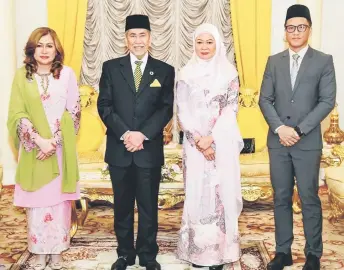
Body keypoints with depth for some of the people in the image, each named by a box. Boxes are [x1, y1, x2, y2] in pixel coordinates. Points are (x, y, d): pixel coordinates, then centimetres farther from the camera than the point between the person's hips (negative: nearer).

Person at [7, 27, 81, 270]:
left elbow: (73, 112, -3)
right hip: (34, 149, 0)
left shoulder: (67, 74, -1)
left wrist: (55, 140, -13)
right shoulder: (22, 76, 1)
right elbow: (17, 114, -4)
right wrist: (39, 140, -16)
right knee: (37, 202, 6)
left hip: (61, 149, 0)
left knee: (58, 200, 6)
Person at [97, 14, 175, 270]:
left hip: (150, 149, -1)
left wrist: (142, 134, -15)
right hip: (119, 149, 1)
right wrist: (125, 133, -13)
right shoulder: (111, 67, 6)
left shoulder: (165, 70, 5)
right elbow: (104, 105, -1)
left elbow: (166, 109, -2)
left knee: (149, 206, 7)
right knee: (122, 206, 11)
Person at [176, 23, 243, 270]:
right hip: (195, 143, 1)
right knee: (196, 193, 2)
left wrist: (211, 138, -13)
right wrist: (198, 140, -11)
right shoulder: (187, 74, 5)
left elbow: (231, 109, -3)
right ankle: (197, 249, 12)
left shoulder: (229, 73, 3)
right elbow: (182, 111, 1)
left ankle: (220, 250, 10)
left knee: (221, 192, 1)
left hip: (222, 143, -1)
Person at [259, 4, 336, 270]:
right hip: (278, 141, 3)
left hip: (308, 142, -3)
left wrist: (299, 130, -14)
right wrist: (280, 128, -11)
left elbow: (327, 101, -7)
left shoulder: (323, 61, 1)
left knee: (309, 199, 2)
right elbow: (265, 99, 5)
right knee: (281, 199, 8)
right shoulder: (274, 61, 10)